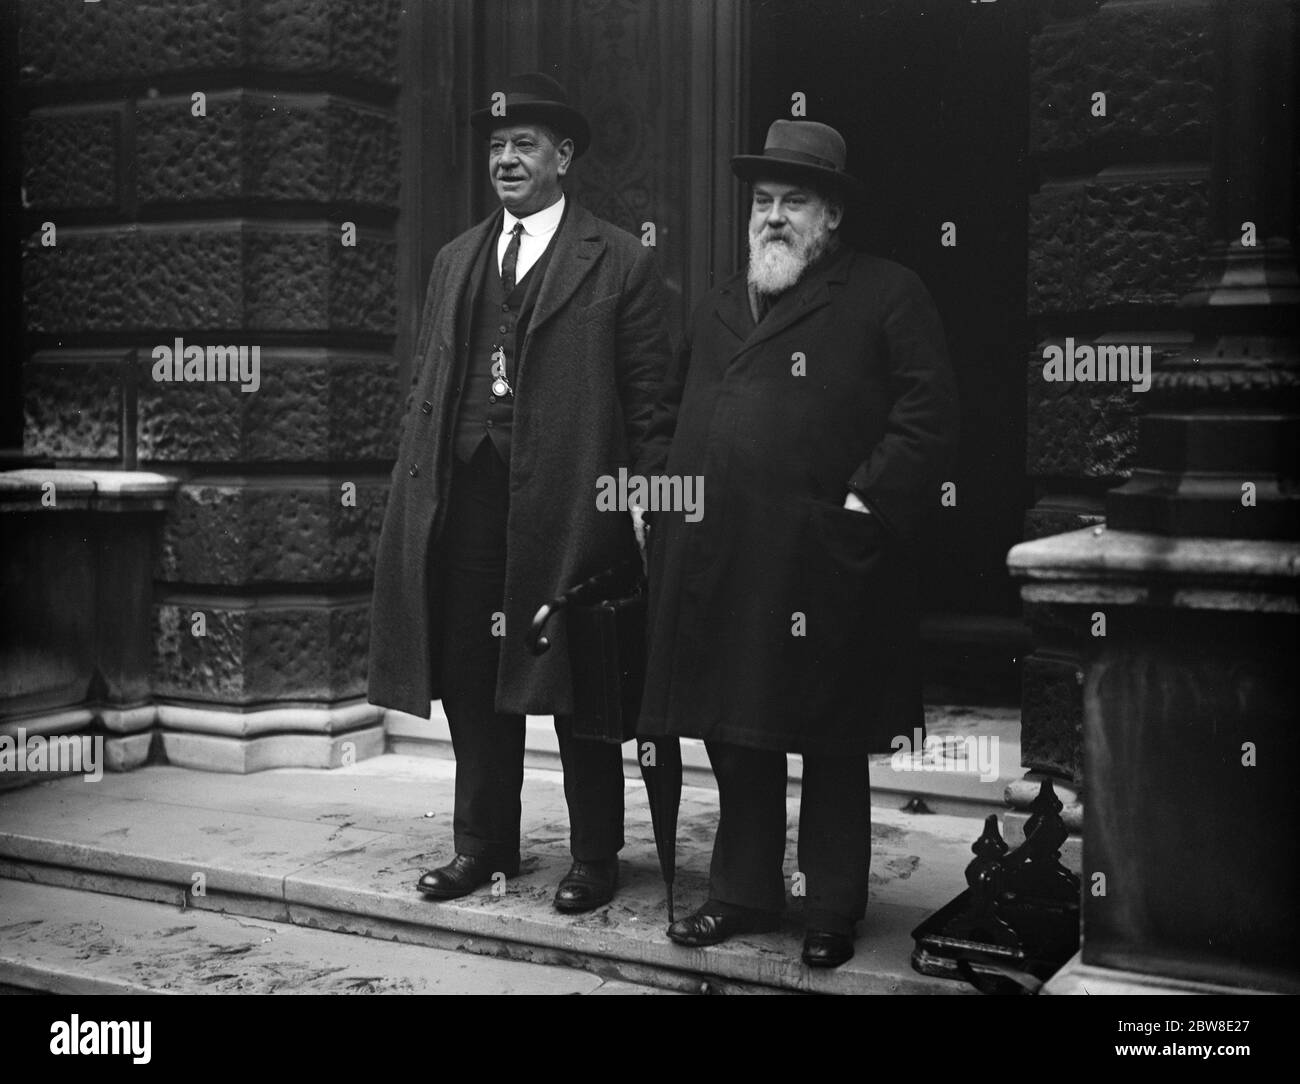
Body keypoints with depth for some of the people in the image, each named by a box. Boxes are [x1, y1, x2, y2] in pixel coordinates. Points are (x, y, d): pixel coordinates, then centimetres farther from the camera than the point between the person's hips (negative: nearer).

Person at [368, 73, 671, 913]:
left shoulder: (621, 262, 1)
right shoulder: (456, 260, 18)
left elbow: (648, 394, -3)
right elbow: (428, 382, 18)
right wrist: (420, 480, 9)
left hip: (570, 499, -5)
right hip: (466, 497, 5)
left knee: (577, 682, 4)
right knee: (473, 678, 10)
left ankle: (595, 856, 18)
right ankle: (485, 842, 25)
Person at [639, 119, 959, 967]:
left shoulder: (888, 295, 0)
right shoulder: (719, 307, 20)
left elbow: (930, 412, -8)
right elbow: (675, 412, 25)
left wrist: (866, 502, -15)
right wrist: (671, 489, 11)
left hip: (825, 570, -5)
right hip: (717, 567, 6)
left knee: (831, 748, 6)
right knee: (734, 738, 13)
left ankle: (833, 912, 20)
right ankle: (744, 894, 28)